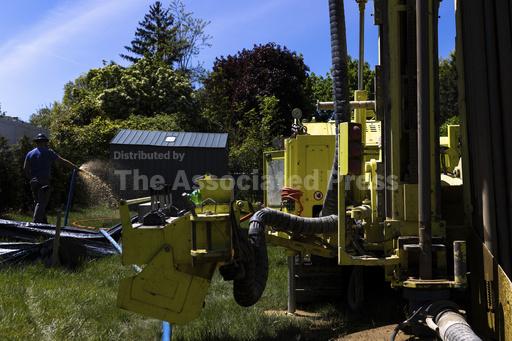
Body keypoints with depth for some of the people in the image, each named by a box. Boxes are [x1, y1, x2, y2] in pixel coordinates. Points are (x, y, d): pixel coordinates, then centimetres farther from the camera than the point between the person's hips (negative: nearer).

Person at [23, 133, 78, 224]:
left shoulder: (30, 153, 10)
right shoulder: (48, 152, -2)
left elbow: (25, 168, 4)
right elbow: (61, 160, -6)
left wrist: (31, 178, 14)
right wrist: (73, 166, -5)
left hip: (33, 182, 5)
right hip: (44, 182, -5)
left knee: (38, 202, 14)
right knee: (41, 202, -5)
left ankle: (44, 222, 19)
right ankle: (35, 222, -14)